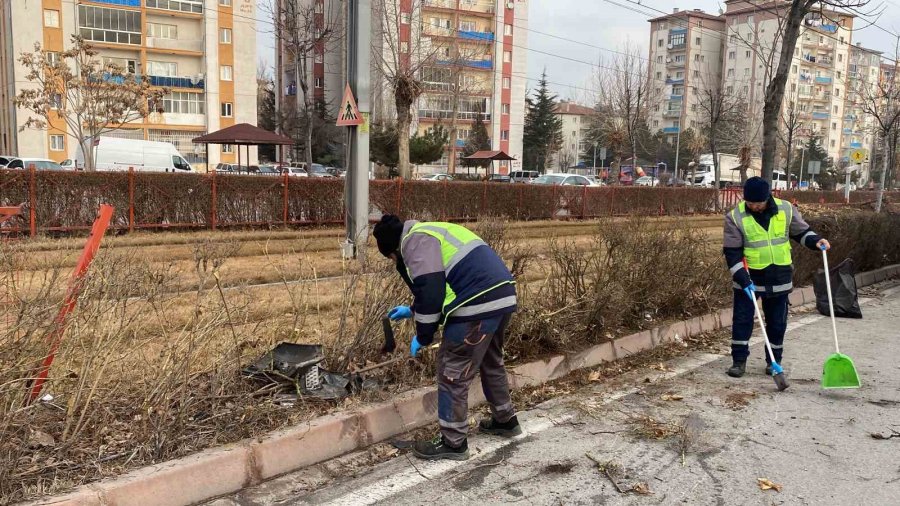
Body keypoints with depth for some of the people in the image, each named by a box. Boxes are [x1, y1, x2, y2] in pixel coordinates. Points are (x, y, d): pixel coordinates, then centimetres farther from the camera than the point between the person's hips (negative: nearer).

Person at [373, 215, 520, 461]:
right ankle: (505, 420, 43)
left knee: (452, 371, 1)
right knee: (491, 362, 27)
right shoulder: (430, 233, 26)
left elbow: (429, 291, -15)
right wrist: (413, 311, 39)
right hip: (502, 297, 11)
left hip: (480, 306, -10)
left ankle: (453, 442, 12)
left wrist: (423, 336, -3)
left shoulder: (415, 241, -6)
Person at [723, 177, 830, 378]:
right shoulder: (735, 217, -12)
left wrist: (815, 240, -11)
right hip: (748, 277, -2)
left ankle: (774, 360, 26)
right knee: (742, 319, 0)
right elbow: (732, 251, -12)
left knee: (777, 321, 11)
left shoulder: (786, 210, -4)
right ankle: (739, 360, 12)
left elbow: (801, 231, 10)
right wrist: (743, 278, -19)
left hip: (779, 277, 2)